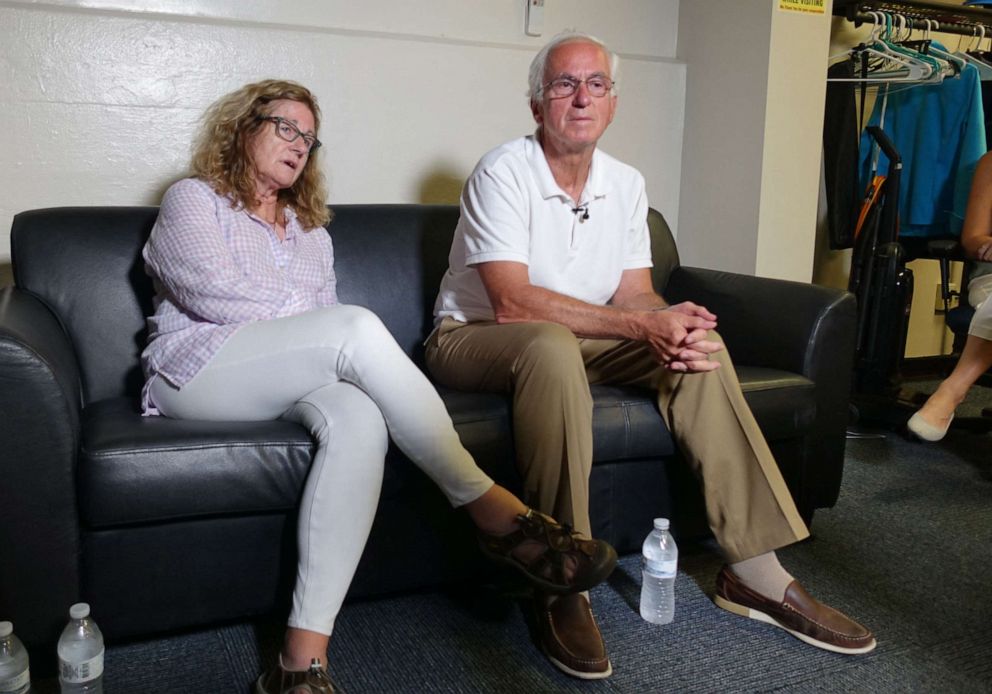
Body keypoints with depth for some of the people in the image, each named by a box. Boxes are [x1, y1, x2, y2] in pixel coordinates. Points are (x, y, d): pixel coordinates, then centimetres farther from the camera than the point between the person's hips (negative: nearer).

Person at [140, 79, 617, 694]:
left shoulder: (312, 233, 29)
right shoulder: (193, 200, 13)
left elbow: (327, 330, 17)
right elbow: (211, 290, -7)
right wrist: (302, 315, -6)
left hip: (293, 382, 5)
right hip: (197, 373, -4)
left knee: (360, 418, -35)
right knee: (357, 326, -32)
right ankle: (493, 509, -30)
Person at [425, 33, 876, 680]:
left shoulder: (626, 184, 5)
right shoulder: (503, 173, -16)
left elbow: (635, 292, 0)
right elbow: (511, 301, -27)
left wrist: (672, 324, -25)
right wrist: (643, 324, -31)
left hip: (577, 340, 6)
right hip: (474, 338, -6)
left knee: (698, 344, -14)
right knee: (554, 345, -39)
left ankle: (754, 569, -11)